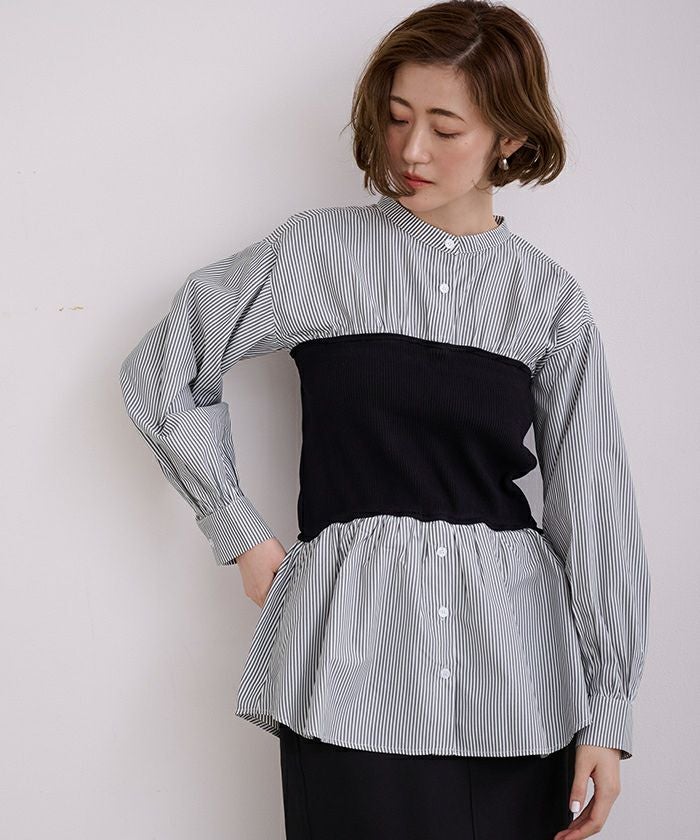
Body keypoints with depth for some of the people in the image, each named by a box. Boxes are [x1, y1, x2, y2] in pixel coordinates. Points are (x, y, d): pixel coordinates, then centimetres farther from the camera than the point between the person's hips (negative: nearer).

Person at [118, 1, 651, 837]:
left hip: (515, 674, 2)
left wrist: (606, 712, 1)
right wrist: (240, 533, 4)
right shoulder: (318, 252, 2)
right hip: (356, 655, -1)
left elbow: (593, 508, 4)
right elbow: (160, 370, 8)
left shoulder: (548, 298, 6)